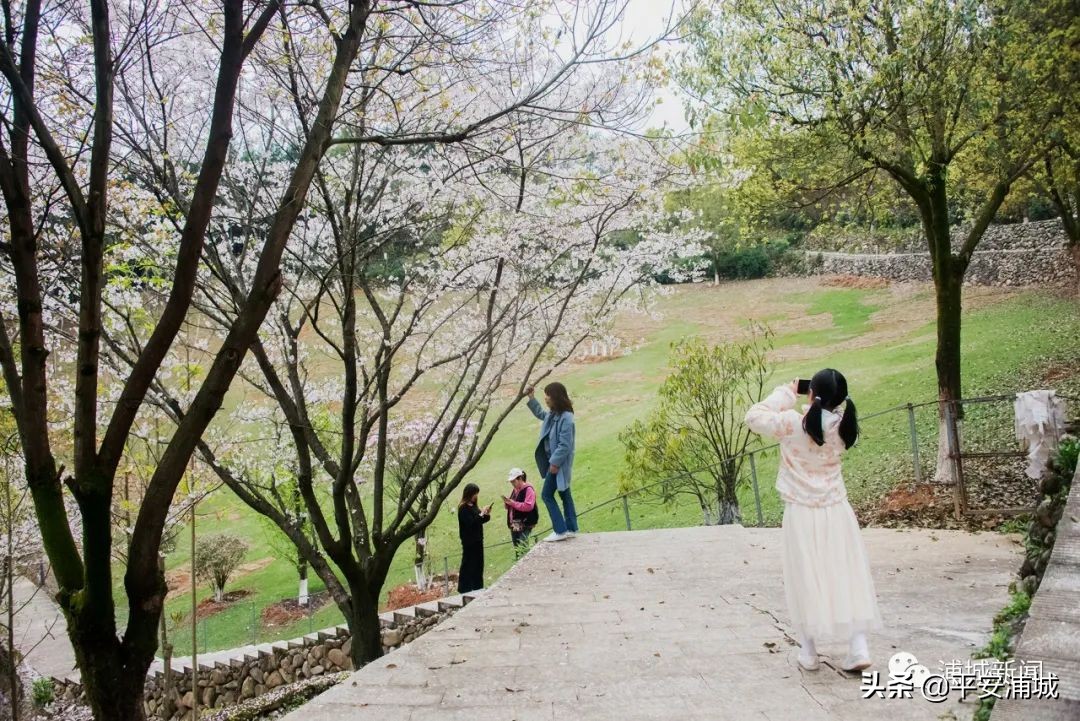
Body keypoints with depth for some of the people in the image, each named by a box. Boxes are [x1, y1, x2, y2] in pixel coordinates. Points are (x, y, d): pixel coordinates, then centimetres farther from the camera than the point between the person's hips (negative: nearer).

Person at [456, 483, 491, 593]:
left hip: (477, 540, 9)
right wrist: (482, 514, -23)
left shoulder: (473, 506, 9)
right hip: (469, 542, -9)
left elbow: (479, 521, 15)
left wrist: (486, 514, -2)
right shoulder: (463, 508, -16)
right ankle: (464, 588, 2)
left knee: (478, 564, 14)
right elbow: (470, 523, -23)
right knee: (468, 565, -4)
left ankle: (477, 587, 24)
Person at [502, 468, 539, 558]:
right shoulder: (515, 490, 16)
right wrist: (507, 503, 1)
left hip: (525, 523, -9)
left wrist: (512, 503, -21)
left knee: (522, 547, -19)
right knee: (516, 546, 12)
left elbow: (528, 506, -23)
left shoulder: (528, 489, -11)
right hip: (514, 523, 9)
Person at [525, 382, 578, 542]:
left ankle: (560, 530, -4)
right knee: (564, 494, 13)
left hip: (558, 463, -10)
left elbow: (565, 445, -26)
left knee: (547, 495, -6)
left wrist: (555, 462, -23)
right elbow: (540, 413, 30)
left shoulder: (566, 418, -23)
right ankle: (571, 529, 21)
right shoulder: (552, 414, 5)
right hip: (555, 461, 10)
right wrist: (531, 398, 22)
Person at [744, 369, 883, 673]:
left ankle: (808, 653, 16)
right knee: (848, 578, 8)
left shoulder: (792, 423, -16)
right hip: (836, 511, 2)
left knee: (806, 581, 8)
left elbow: (754, 416, -6)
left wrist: (785, 394, 0)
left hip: (801, 514, -2)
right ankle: (858, 649, 7)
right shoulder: (841, 425, -6)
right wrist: (816, 405, 3)